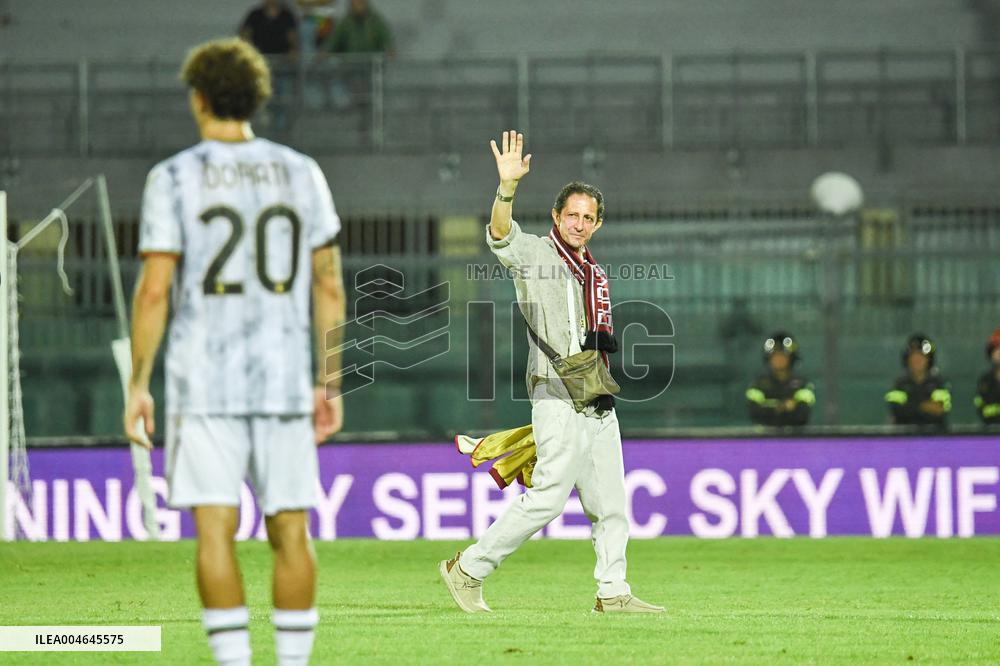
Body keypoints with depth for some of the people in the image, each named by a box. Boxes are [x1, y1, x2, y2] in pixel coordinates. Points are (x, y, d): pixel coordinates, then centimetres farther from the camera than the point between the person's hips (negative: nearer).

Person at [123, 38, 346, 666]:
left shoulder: (174, 178, -4)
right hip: (285, 380, 3)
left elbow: (153, 290, -8)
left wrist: (138, 386, -2)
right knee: (290, 532, 7)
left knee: (215, 531, -3)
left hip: (203, 384, -3)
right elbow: (330, 287, 7)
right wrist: (330, 384, 12)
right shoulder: (301, 173, 6)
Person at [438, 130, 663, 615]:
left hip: (598, 404, 8)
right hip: (558, 397, -8)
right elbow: (500, 235, -24)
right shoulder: (534, 253, -2)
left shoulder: (593, 272, 21)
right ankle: (467, 569, -6)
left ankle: (612, 592, 12)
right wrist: (508, 186, -40)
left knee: (610, 500, 6)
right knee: (548, 496, -13)